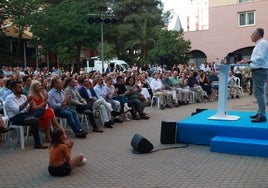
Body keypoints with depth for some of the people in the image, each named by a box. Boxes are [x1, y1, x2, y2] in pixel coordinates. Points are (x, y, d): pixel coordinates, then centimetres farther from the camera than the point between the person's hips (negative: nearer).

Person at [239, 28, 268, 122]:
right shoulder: (258, 44, 20)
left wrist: (248, 61, -28)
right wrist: (248, 62, 17)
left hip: (260, 71, -11)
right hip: (257, 71, 11)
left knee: (258, 92, -14)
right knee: (257, 92, 15)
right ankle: (260, 112, 24)